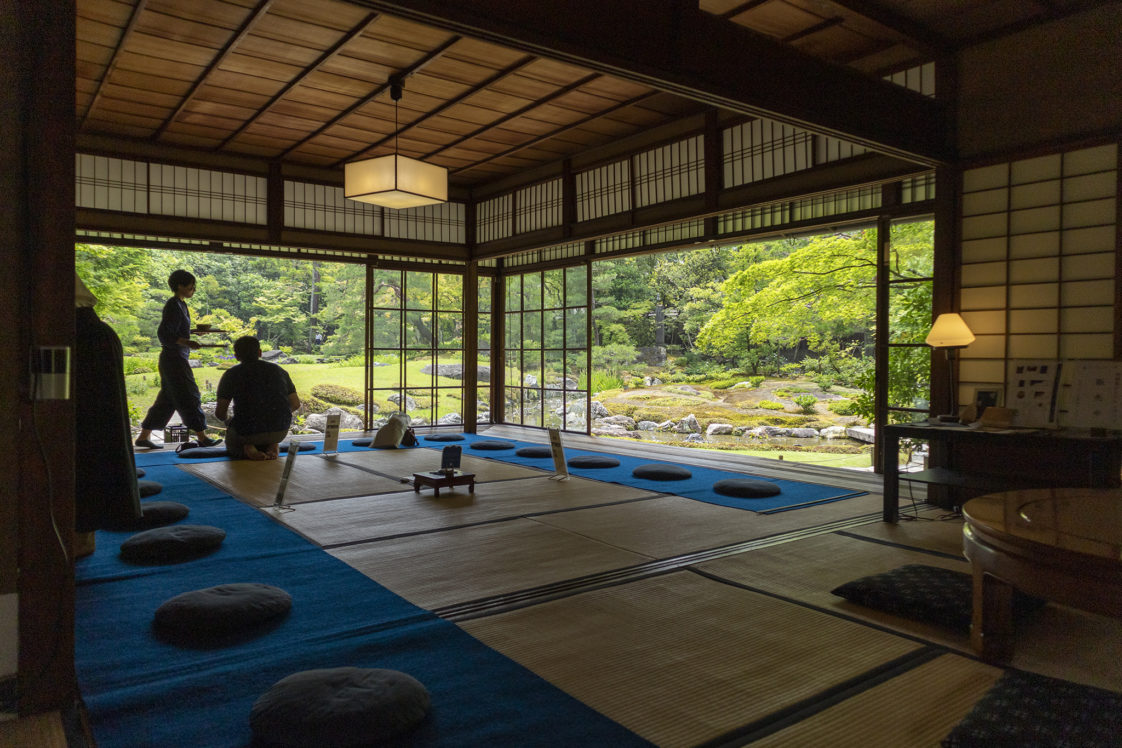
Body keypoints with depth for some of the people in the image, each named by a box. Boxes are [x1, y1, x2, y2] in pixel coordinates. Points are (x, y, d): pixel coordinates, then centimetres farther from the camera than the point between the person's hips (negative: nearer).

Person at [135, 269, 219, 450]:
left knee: (167, 400, 13)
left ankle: (143, 436, 19)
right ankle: (202, 438, 1)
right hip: (174, 359, -10)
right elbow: (163, 334, -20)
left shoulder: (181, 304, 14)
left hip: (178, 359, 10)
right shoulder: (173, 306, -15)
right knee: (190, 398, -5)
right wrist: (187, 342, -29)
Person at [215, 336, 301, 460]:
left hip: (247, 432, -2)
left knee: (232, 447, 31)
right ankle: (272, 446, 3)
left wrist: (225, 420, 21)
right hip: (280, 432, 2)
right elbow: (295, 403, 6)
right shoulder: (279, 371, 8)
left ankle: (248, 449, -2)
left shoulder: (231, 374, 1)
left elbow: (220, 412, -3)